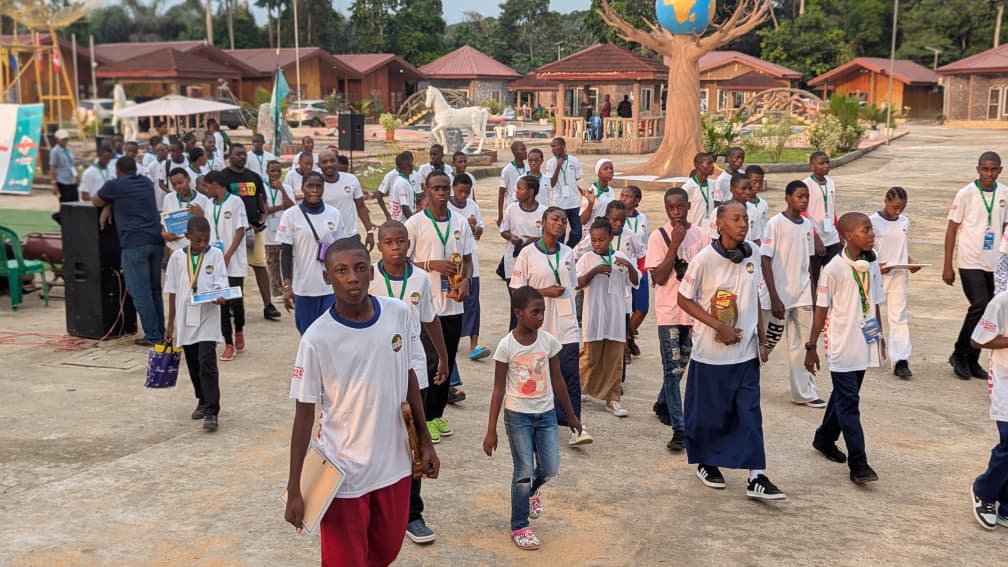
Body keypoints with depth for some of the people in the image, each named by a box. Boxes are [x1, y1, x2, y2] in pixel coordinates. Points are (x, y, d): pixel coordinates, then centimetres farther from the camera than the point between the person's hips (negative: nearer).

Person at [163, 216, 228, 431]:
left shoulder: (215, 255, -2)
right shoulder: (178, 257, 3)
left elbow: (221, 284, -4)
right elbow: (173, 292, 8)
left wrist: (219, 297, -28)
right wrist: (170, 323, 9)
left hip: (208, 318, -3)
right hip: (186, 319, 3)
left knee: (207, 364, -12)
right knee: (194, 365, 13)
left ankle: (211, 411, -9)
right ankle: (203, 400, 33)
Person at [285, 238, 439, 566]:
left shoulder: (400, 315, -7)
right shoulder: (317, 339, -18)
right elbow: (304, 414, -11)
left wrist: (424, 440, 10)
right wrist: (293, 490, -10)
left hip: (394, 465, 4)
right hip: (343, 474, -4)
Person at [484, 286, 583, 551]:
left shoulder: (549, 342, -5)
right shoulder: (506, 346, -13)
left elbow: (558, 382, 6)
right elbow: (499, 390, -8)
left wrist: (571, 416, 12)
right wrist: (491, 431, -8)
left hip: (546, 414, 3)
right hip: (518, 416, -3)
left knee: (550, 469, 3)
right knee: (524, 471, 0)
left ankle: (532, 489, 39)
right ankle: (519, 527, 18)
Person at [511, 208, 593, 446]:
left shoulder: (568, 253, 8)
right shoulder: (528, 253, -5)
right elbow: (516, 289, -5)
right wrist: (544, 292, -14)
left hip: (566, 325, 3)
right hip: (539, 326, -2)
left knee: (570, 375, -5)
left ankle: (574, 426, -5)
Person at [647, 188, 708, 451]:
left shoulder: (702, 235, 2)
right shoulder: (658, 237, -7)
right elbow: (659, 277, -14)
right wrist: (675, 244, -19)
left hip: (694, 310, 4)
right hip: (669, 312, -4)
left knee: (680, 365, 17)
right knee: (673, 369, -5)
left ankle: (662, 404, 42)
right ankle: (680, 430, -6)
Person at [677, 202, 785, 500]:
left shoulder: (752, 256, 2)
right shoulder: (705, 259, -14)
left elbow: (754, 298, 13)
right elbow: (684, 299, -9)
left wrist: (762, 339, 12)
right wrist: (718, 326, -16)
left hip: (746, 351, 4)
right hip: (711, 351, -4)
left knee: (750, 413, 1)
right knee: (709, 412, 9)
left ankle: (756, 478, 3)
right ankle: (706, 463, 31)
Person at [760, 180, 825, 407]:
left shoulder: (807, 225, 7)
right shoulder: (776, 223, -11)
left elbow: (808, 261, 15)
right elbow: (765, 261, -13)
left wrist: (813, 292, 13)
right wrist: (774, 298, -17)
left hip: (802, 295, 5)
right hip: (780, 295, -5)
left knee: (802, 344, 6)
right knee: (770, 339, 5)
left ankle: (805, 393, 11)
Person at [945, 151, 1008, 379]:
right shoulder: (966, 194, -8)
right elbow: (952, 229, -5)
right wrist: (947, 266, -7)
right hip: (970, 261, -5)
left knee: (986, 311, 6)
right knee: (980, 306, -15)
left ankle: (972, 360, 17)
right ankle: (959, 354, 2)